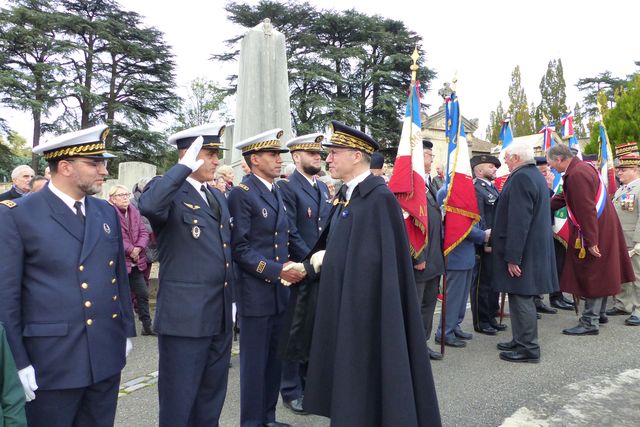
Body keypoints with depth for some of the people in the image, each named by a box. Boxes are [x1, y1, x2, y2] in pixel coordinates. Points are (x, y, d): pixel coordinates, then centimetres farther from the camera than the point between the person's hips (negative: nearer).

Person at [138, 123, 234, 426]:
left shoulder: (218, 197, 14)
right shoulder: (170, 191, -9)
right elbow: (148, 206, -35)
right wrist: (186, 166, -27)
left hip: (220, 316, 8)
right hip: (185, 315, -7)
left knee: (212, 398, 20)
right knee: (179, 401, 7)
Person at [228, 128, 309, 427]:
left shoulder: (276, 191, 13)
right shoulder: (242, 194, -12)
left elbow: (291, 235, 12)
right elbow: (239, 248, -17)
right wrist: (276, 270, -21)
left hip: (279, 290, 8)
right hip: (256, 291, -8)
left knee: (275, 359, 17)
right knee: (255, 362, 4)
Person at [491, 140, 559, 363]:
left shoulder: (521, 178, -18)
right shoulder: (536, 175, 15)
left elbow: (518, 221, -24)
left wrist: (513, 257, -22)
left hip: (523, 250, -10)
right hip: (536, 248, 10)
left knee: (521, 297, -2)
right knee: (521, 297, 17)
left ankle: (528, 348, 7)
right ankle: (521, 341, 28)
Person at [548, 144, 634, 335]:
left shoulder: (577, 174, -24)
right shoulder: (582, 167, 9)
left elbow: (586, 210, -27)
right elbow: (566, 197, 18)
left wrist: (591, 241, -24)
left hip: (594, 232, -10)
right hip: (604, 228, 10)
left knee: (591, 276, -3)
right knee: (599, 274, 20)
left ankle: (590, 323, 5)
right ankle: (599, 313, 34)